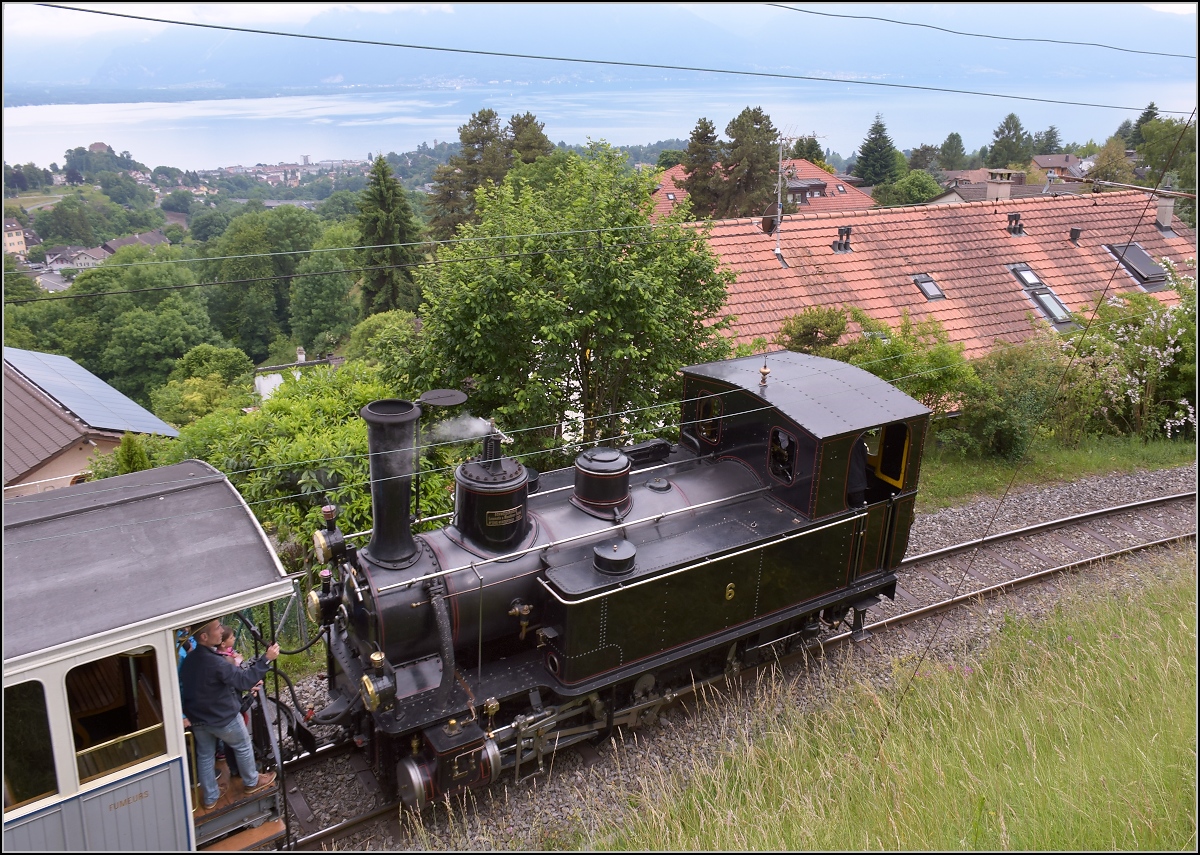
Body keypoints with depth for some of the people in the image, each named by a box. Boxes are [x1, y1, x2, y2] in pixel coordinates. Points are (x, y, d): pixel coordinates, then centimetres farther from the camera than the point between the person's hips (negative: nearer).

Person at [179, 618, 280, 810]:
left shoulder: (188, 660, -6)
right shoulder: (215, 663, -35)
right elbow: (244, 680, -31)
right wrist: (266, 658, -27)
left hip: (198, 720, 7)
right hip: (223, 719, -7)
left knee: (205, 755, 21)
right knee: (243, 747, 18)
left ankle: (210, 798, 35)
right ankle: (252, 783, 38)